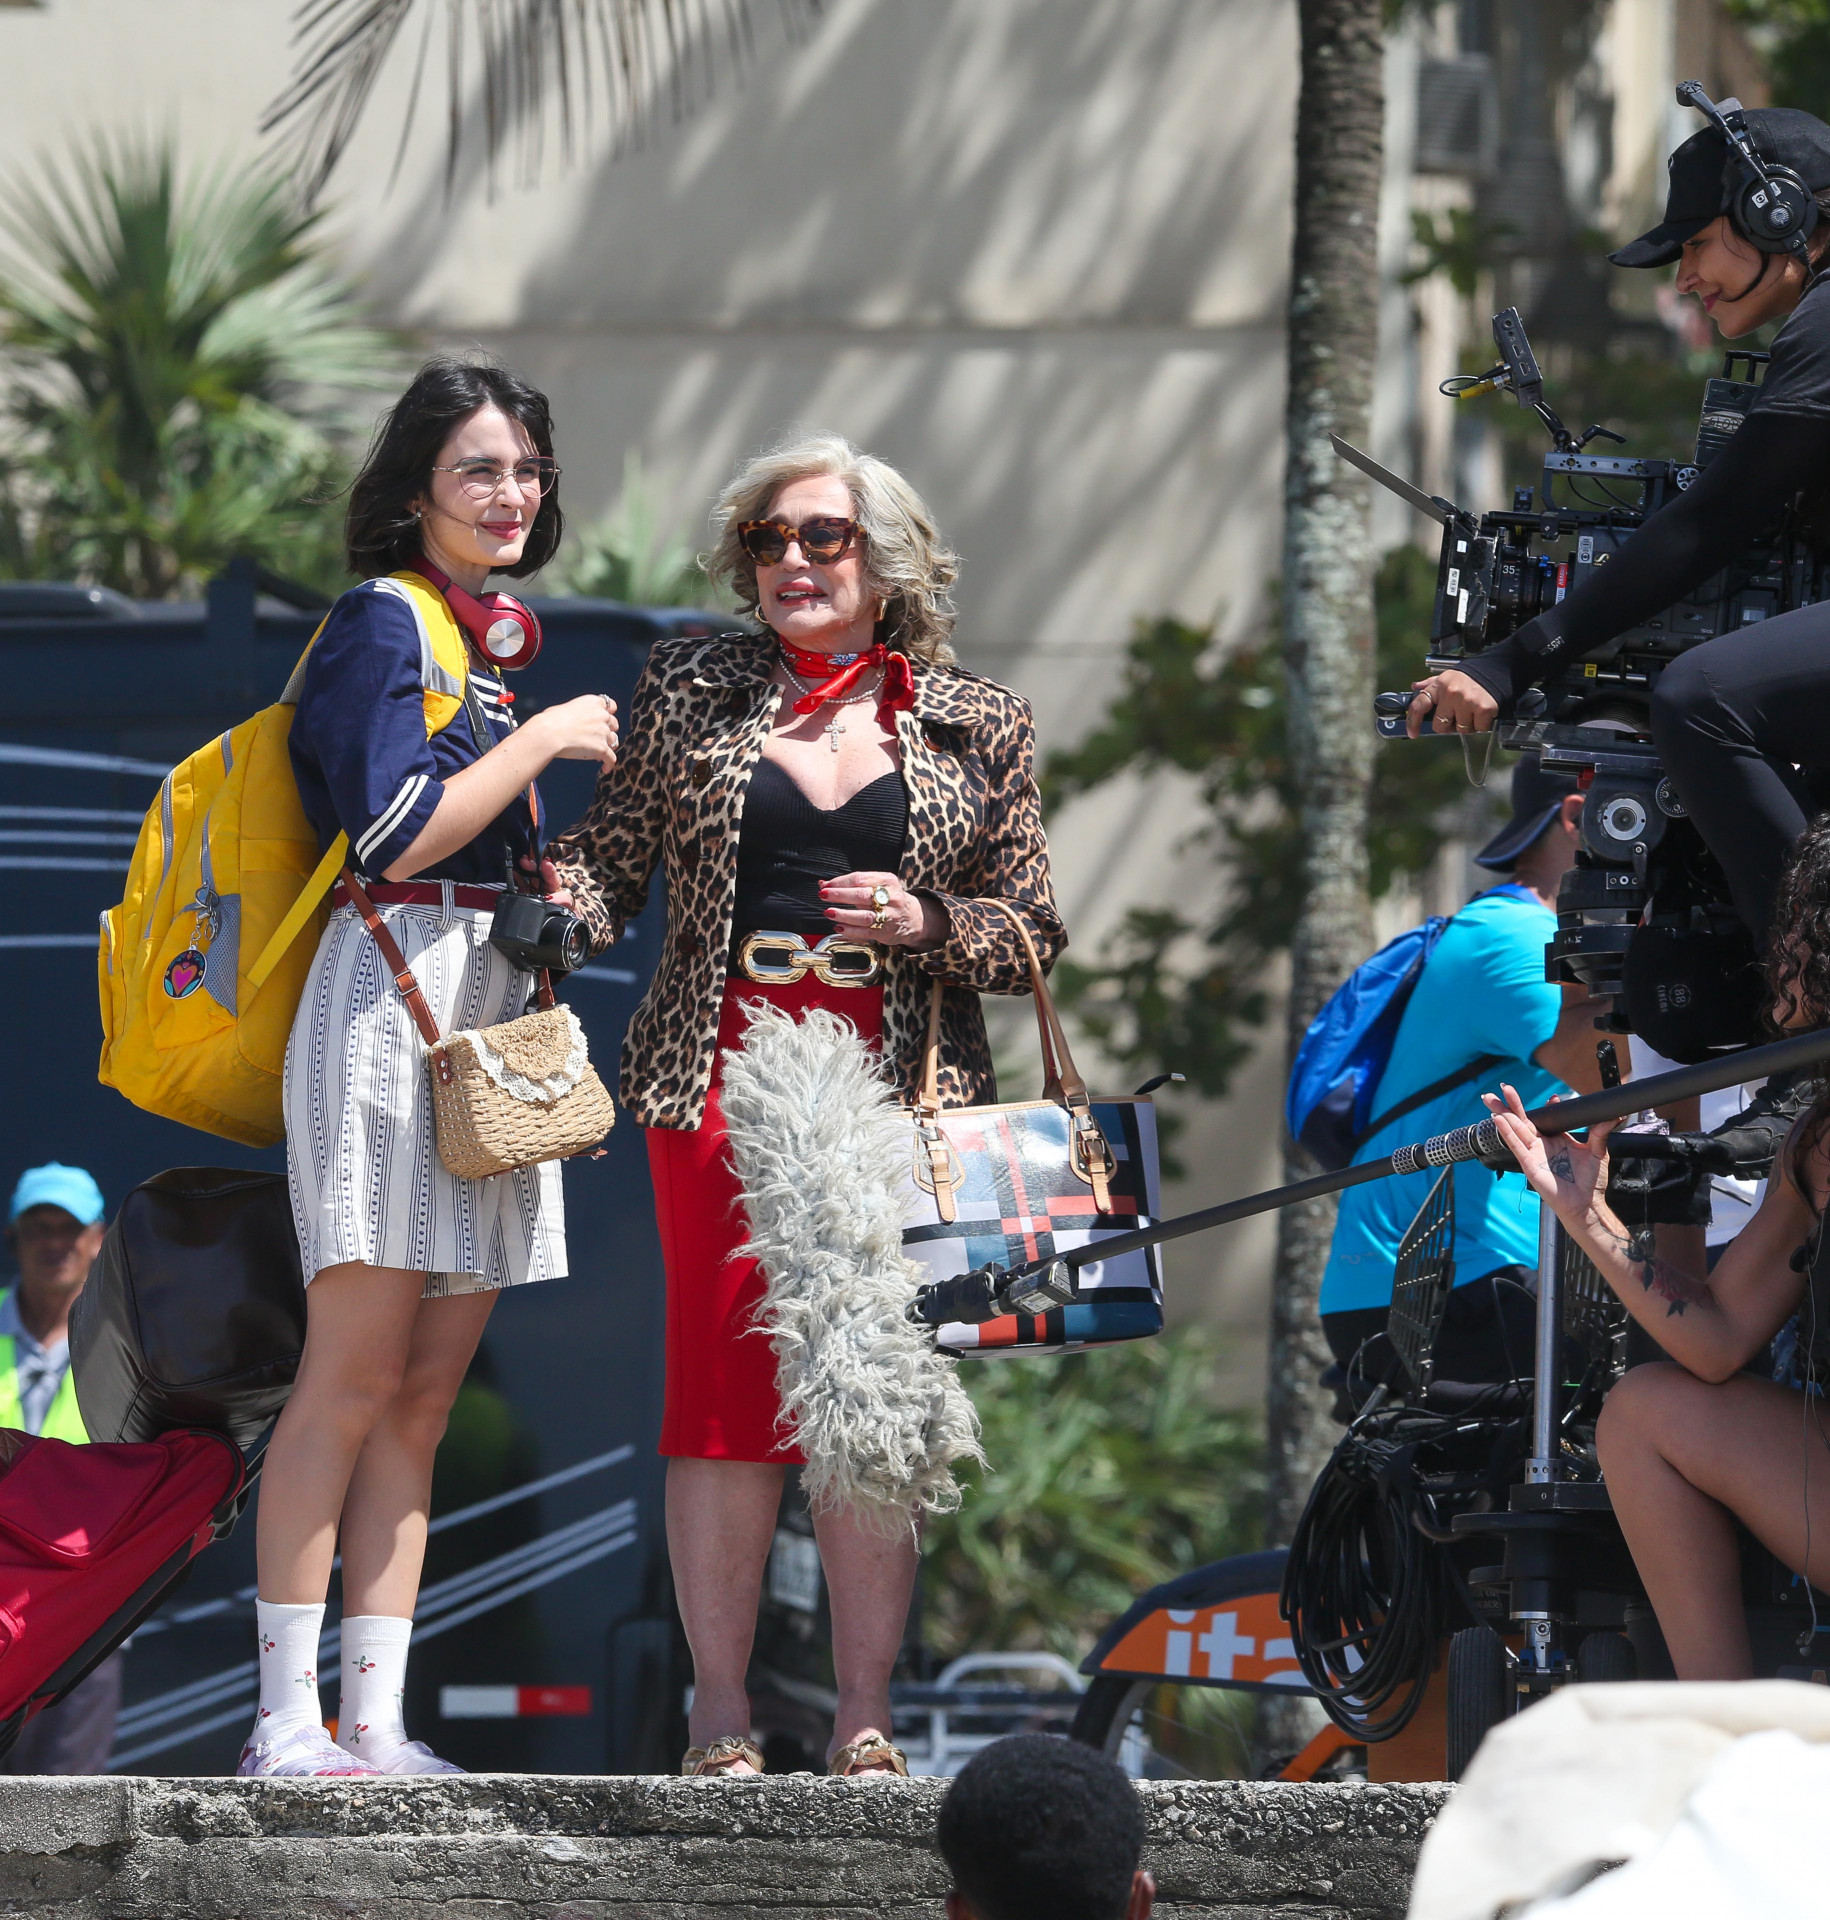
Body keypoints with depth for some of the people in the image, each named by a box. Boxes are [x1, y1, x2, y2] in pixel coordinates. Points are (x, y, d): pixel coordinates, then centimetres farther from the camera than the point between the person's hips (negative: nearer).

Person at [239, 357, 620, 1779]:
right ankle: (288, 1726, -10)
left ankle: (374, 1719, 5)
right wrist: (546, 739, -8)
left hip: (493, 1010, 9)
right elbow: (398, 833, -17)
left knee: (425, 1391, 5)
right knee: (356, 1376, -10)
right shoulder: (382, 621, -6)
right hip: (393, 996, -9)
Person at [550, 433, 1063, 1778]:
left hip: (897, 1096, 0)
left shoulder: (976, 726, 9)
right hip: (724, 1075, 0)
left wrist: (924, 923, -9)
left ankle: (865, 1722, 1)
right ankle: (722, 1720, -1)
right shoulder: (689, 694, 12)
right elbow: (611, 853, 10)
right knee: (724, 1386, -6)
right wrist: (556, 911, -11)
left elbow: (1034, 933, 9)